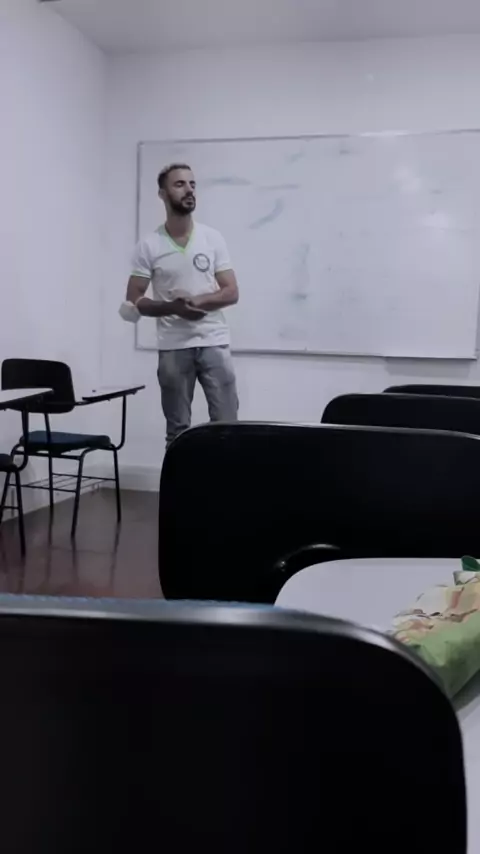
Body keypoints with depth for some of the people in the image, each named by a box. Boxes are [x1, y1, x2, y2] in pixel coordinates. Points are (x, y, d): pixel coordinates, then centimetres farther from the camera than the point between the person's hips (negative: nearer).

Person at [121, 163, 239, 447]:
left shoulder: (213, 238, 4)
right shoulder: (149, 246, -1)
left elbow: (232, 293, 1)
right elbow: (133, 302, -1)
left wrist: (198, 300, -17)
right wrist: (173, 307, -18)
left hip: (214, 343, 1)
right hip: (173, 347, -1)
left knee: (226, 423, 0)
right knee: (178, 429, 7)